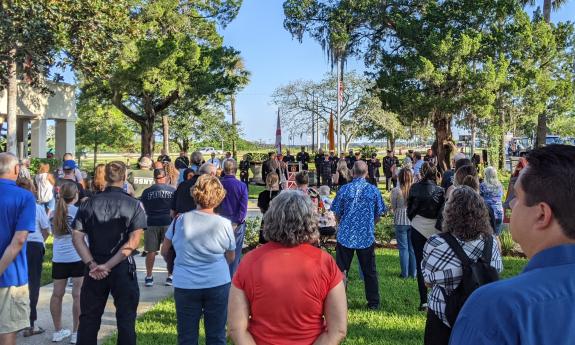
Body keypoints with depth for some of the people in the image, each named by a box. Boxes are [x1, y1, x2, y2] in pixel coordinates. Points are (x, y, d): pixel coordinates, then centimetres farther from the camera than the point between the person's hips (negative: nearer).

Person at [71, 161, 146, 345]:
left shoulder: (89, 203, 1)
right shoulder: (134, 205, -6)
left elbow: (77, 237, -6)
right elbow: (133, 241, -16)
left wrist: (92, 264, -11)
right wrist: (108, 265, -15)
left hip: (94, 270, 2)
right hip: (123, 268, -2)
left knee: (89, 318, 14)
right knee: (126, 318, 9)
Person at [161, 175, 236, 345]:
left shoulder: (180, 220, -7)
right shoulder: (224, 224, -9)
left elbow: (164, 252, 6)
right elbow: (231, 257, 5)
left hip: (185, 285, 1)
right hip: (218, 284, 0)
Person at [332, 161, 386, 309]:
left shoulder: (344, 189, -7)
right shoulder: (374, 190, -3)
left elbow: (337, 214, -1)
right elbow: (378, 215, 3)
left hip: (346, 235, -1)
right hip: (367, 236, 1)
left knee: (341, 270, 9)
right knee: (369, 271, 11)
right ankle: (373, 302, 17)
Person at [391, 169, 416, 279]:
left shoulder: (395, 190, -12)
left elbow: (393, 208, -2)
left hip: (400, 222, -2)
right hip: (414, 221, 2)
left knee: (403, 248, 7)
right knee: (413, 248, 12)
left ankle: (405, 273, 12)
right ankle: (413, 273, 20)